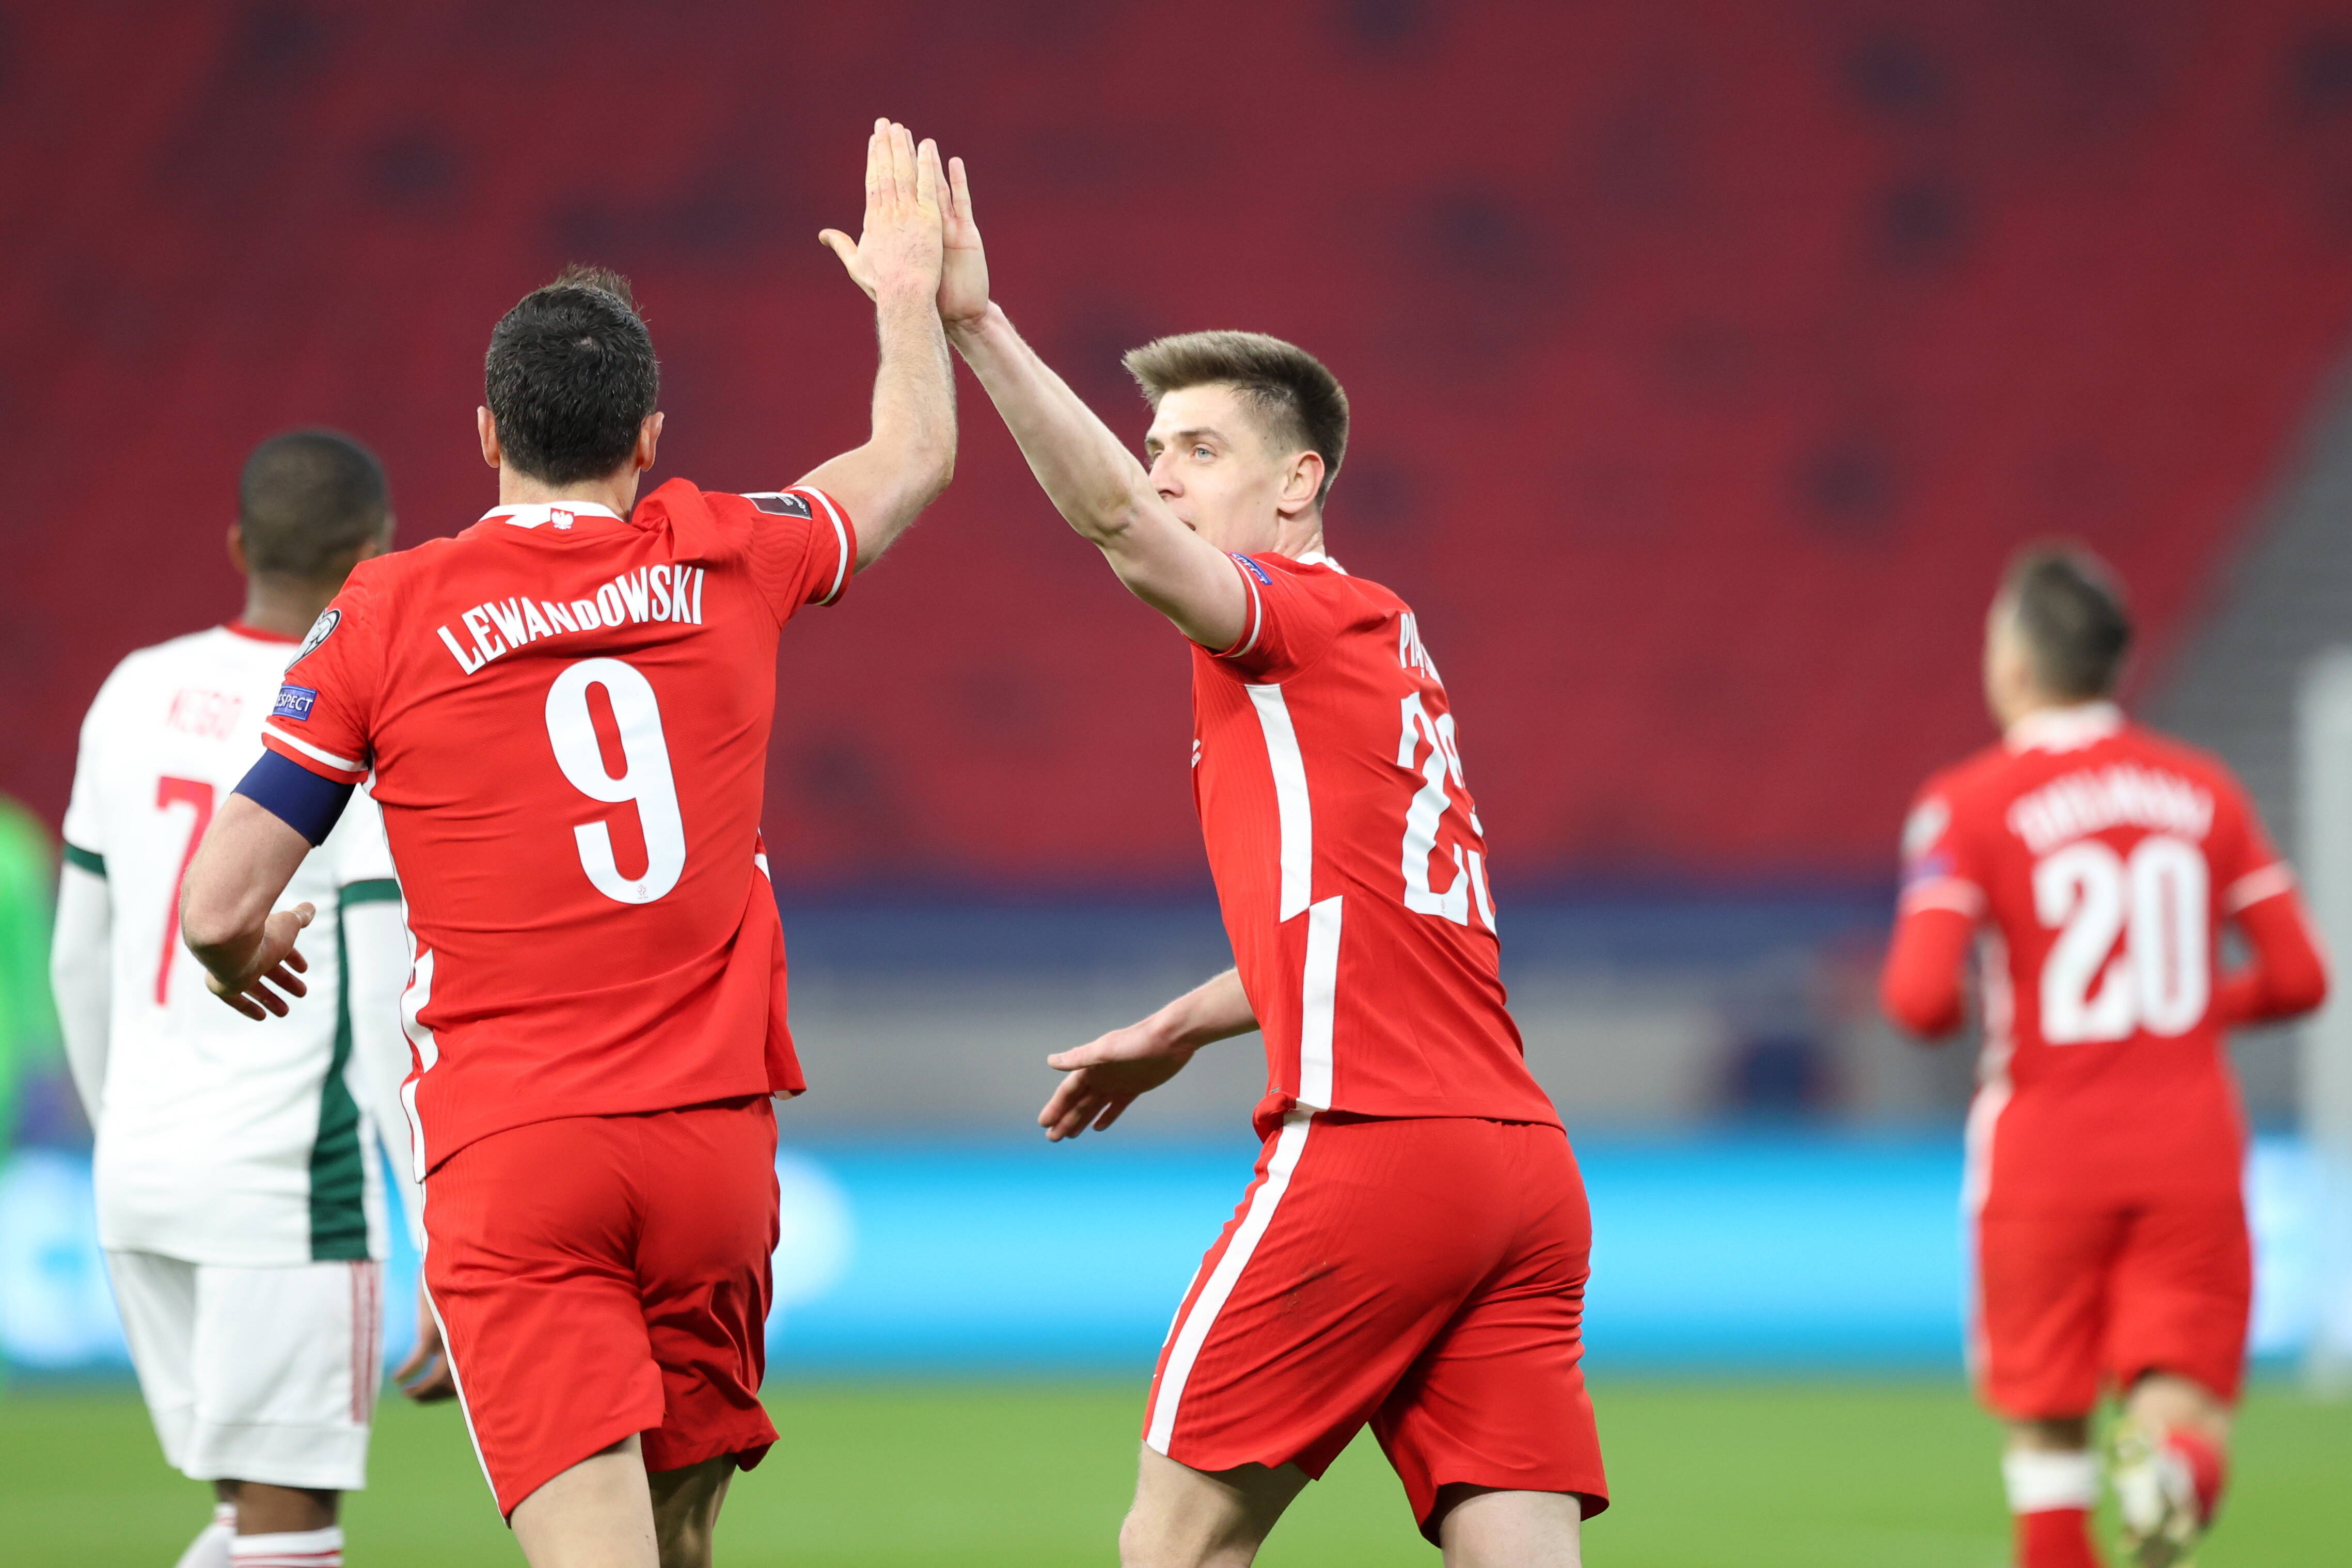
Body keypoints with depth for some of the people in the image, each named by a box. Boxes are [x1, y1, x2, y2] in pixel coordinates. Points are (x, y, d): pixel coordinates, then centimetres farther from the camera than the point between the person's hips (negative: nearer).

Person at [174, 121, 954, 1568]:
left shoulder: (385, 617, 0)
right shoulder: (724, 562, 8)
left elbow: (219, 906, 0)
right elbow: (914, 462, 31)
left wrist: (243, 958, 24)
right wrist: (911, 292, 49)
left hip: (509, 1154, -3)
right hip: (712, 1136, 3)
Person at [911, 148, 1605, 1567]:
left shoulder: (1304, 615, 0)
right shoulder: (1382, 642, 25)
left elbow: (1122, 528, -21)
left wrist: (979, 322, -27)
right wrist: (1180, 1029, 46)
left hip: (1369, 1146, -8)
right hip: (1525, 1168, 8)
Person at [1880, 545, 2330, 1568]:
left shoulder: (1968, 805, -5)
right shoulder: (2205, 791, 7)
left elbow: (1921, 999, -15)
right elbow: (2297, 978, 7)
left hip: (2044, 1157, -2)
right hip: (2193, 1154, 2)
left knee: (2047, 1426, 12)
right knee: (2178, 1401, -2)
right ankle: (2172, 1473, -36)